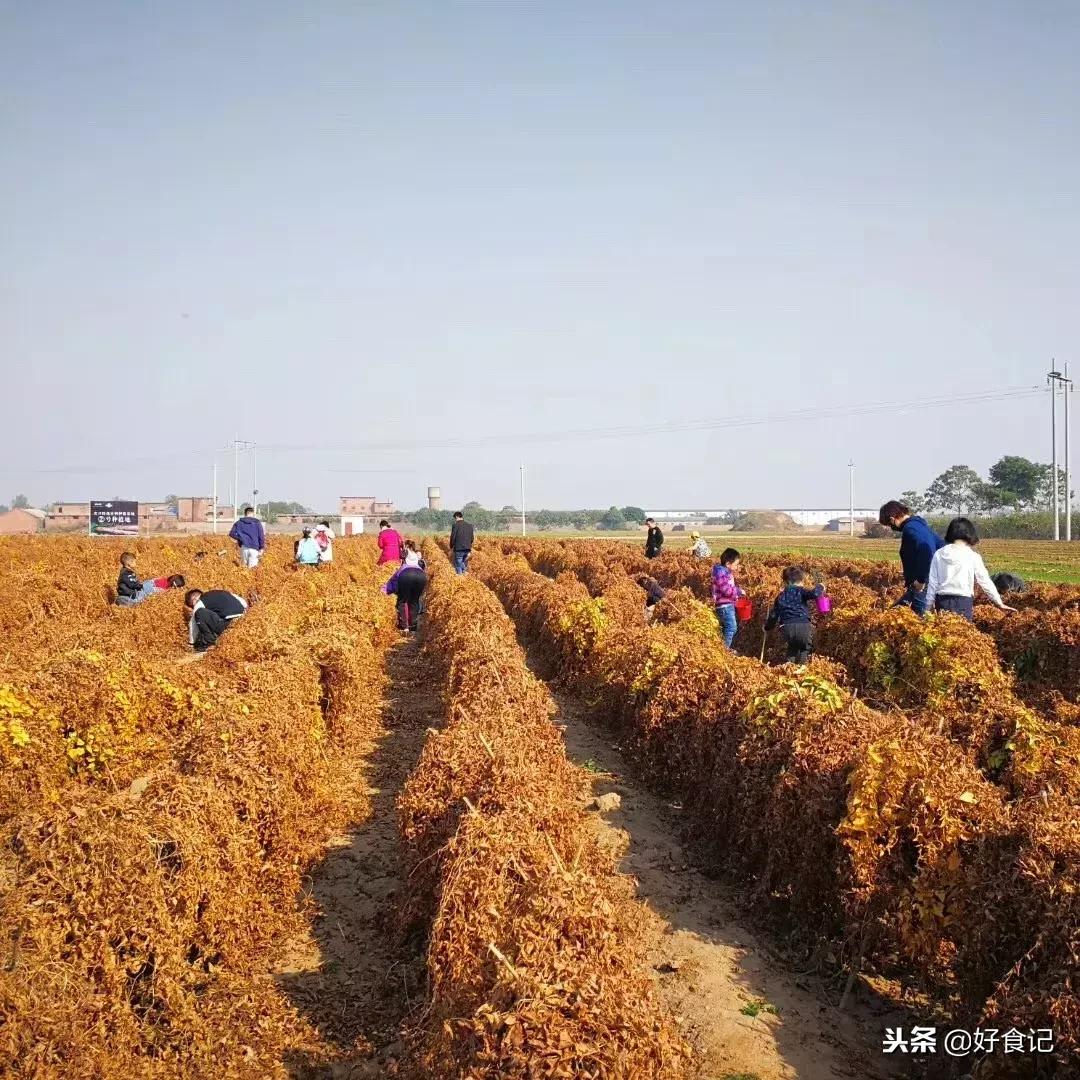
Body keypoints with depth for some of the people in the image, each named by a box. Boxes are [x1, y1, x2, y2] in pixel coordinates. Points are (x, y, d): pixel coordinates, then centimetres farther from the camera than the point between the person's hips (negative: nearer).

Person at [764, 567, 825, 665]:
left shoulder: (781, 597, 22)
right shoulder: (801, 592, 9)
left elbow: (773, 615, 26)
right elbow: (814, 594, -13)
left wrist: (767, 628, 42)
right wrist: (820, 586, 10)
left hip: (786, 628, 4)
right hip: (804, 626, -4)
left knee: (792, 647, 31)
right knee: (805, 648, 20)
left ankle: (789, 664, 12)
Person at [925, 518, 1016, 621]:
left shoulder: (939, 554, 2)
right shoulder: (973, 556, -3)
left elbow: (932, 583, 4)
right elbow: (985, 582, 2)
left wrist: (929, 607, 11)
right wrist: (1000, 603, 12)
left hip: (942, 601, 2)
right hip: (963, 602, -2)